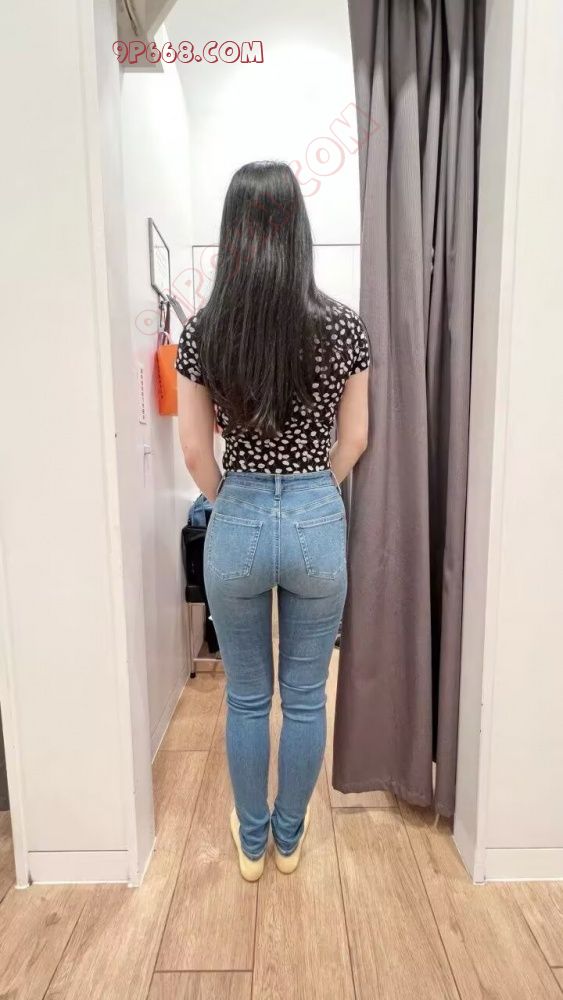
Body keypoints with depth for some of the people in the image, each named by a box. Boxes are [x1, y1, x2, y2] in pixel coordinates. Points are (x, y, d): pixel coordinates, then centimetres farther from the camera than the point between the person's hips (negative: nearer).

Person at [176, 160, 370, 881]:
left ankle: (251, 843, 41)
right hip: (317, 523, 0)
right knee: (305, 698, 19)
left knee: (246, 699, 19)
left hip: (236, 526, 0)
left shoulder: (202, 331, -5)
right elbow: (354, 438, 1)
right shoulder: (342, 326, -6)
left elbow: (196, 451, -3)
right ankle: (289, 838, 41)